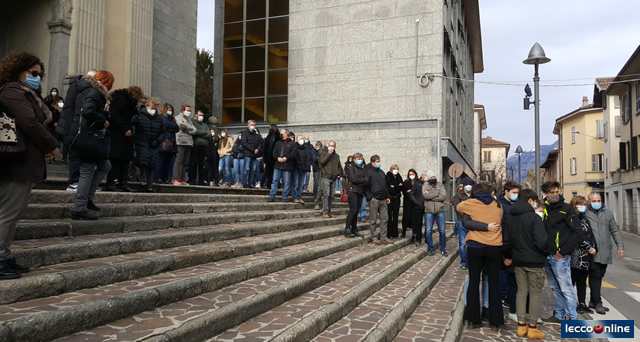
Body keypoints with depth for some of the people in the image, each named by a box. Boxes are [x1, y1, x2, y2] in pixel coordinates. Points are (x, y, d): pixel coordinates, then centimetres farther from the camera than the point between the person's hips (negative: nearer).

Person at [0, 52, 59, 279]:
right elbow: (29, 123, -18)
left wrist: (45, 147, 1)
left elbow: (39, 122, 16)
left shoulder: (27, 94, 23)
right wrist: (52, 146, -8)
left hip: (28, 163, 10)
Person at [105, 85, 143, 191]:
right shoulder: (120, 98, -8)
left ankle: (123, 183, 6)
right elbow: (114, 115, -18)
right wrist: (125, 129, -20)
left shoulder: (128, 101, 20)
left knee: (125, 159, 4)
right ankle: (110, 184, -8)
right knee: (115, 159, -10)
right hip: (116, 134, -9)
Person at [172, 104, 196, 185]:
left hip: (189, 142, 6)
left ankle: (182, 179, 4)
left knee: (186, 162, 3)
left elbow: (194, 130, 14)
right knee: (179, 160, -12)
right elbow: (182, 126, -9)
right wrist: (191, 128, 5)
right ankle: (176, 179, -14)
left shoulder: (189, 120, 27)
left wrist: (188, 131, -3)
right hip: (181, 142, -6)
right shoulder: (178, 117, 8)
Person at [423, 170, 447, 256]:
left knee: (442, 231, 1)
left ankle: (443, 249, 15)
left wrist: (430, 196, -12)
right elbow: (425, 195, -14)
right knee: (428, 231, -1)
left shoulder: (440, 185, 7)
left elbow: (443, 196, -9)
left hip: (440, 211, 1)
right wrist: (437, 193, -8)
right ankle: (430, 249, 13)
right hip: (429, 211, 0)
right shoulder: (425, 186, 6)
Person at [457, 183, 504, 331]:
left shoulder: (470, 204, 0)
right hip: (494, 248, 1)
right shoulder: (497, 205, 6)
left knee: (473, 282, 8)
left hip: (475, 246, -1)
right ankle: (495, 321, 13)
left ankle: (473, 319, 13)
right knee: (493, 284, 9)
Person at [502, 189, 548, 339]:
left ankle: (521, 326, 14)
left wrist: (510, 256, 20)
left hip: (518, 260, 6)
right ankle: (532, 328, 9)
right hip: (535, 261, -6)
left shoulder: (511, 217, 6)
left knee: (521, 292, 12)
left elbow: (506, 239, 9)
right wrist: (547, 251, -2)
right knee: (535, 293, 4)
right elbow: (541, 241, -21)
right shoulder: (534, 217, -15)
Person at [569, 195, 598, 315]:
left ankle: (582, 304, 21)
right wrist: (589, 248, -15)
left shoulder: (584, 218, 17)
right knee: (572, 280, -3)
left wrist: (594, 248, 5)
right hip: (576, 255, -8)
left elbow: (590, 234, 16)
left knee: (582, 280, 13)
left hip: (586, 256, 8)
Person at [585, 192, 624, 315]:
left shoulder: (608, 213, 15)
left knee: (599, 276, 10)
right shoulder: (584, 213, 0)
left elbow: (615, 231, 18)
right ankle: (597, 303, 0)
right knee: (595, 276, -7)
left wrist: (620, 246, 11)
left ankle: (593, 301, 20)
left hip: (605, 252, 5)